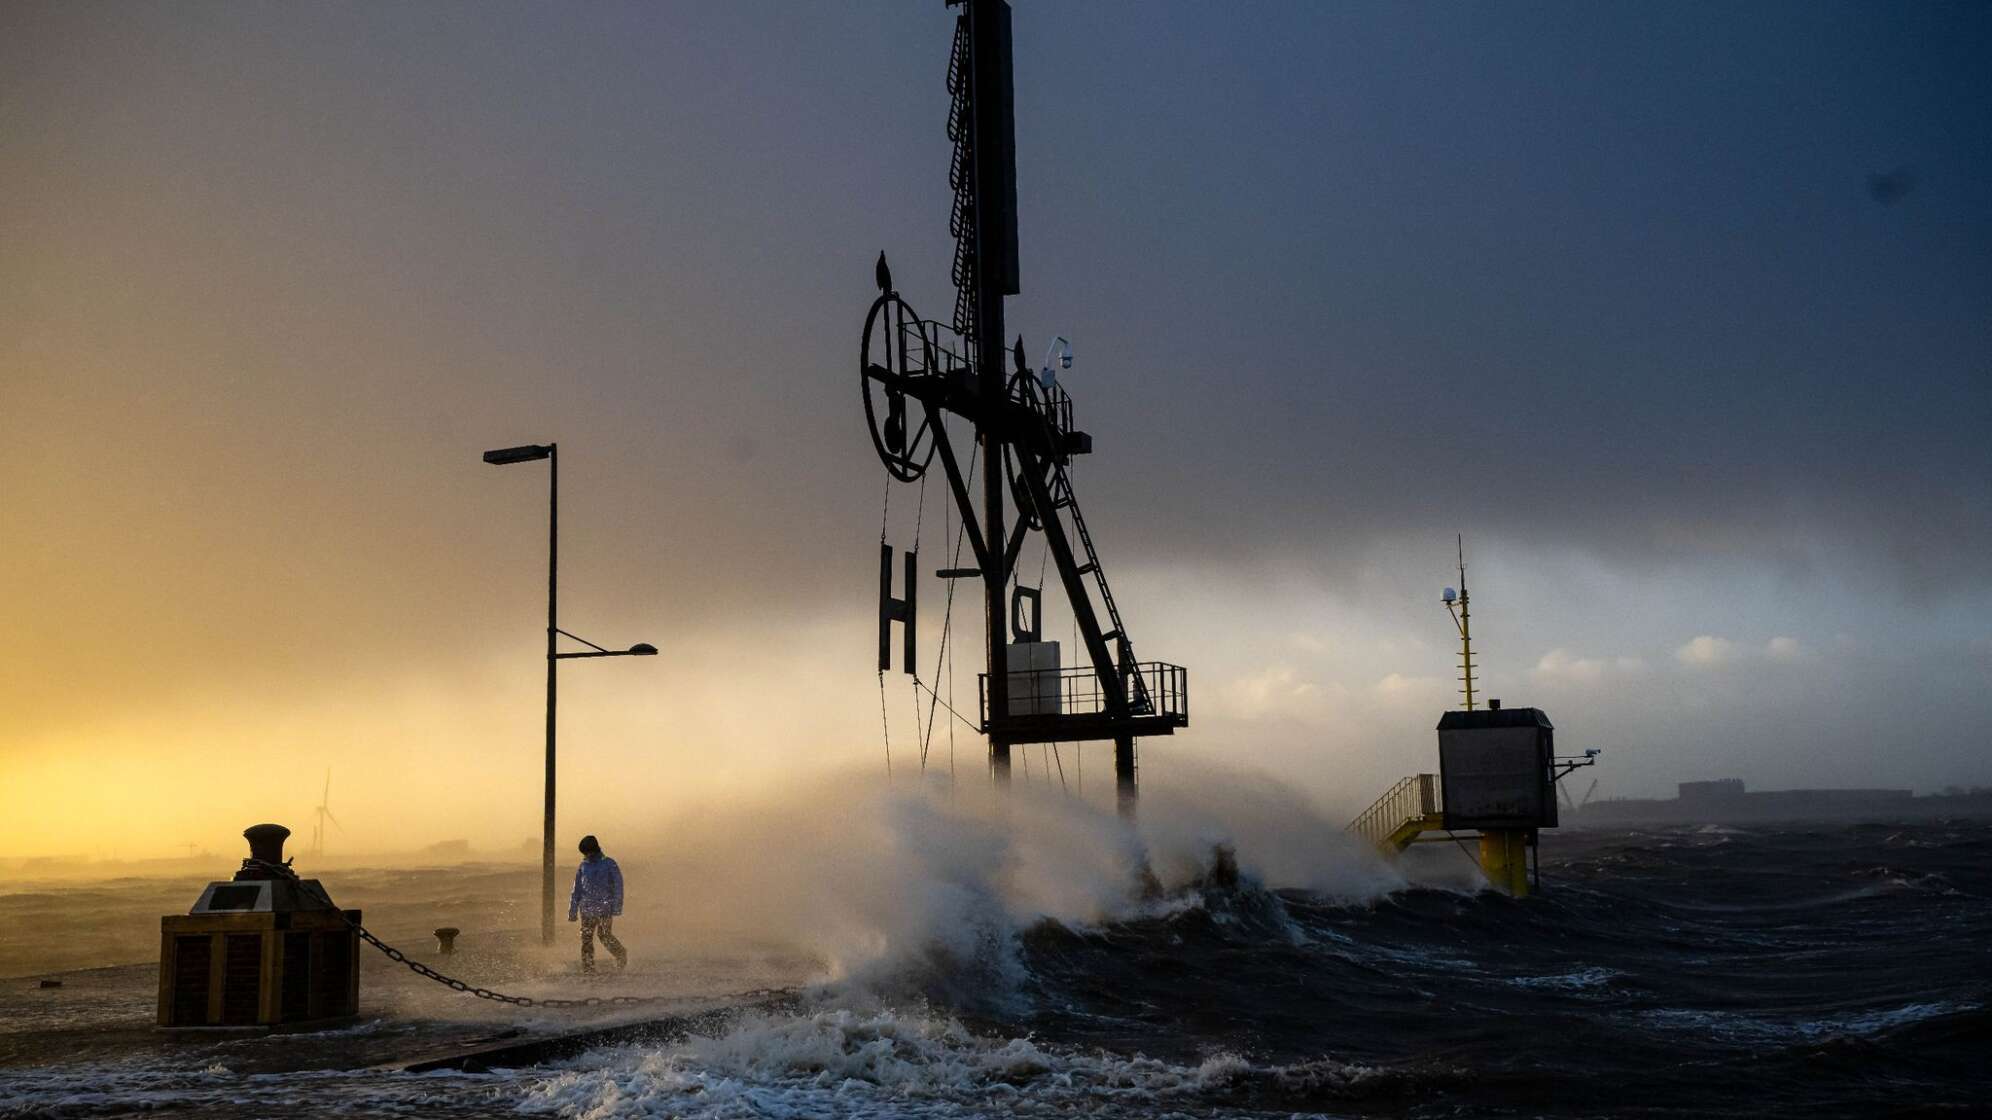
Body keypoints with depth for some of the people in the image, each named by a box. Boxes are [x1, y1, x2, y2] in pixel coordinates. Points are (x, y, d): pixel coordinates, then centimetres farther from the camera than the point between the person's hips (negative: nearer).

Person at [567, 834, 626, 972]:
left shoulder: (609, 864, -1)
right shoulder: (583, 866, 13)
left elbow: (618, 887, -4)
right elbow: (576, 890, 17)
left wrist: (617, 907, -12)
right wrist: (572, 911, 13)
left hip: (605, 907, -5)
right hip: (587, 908, 5)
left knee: (605, 936, -9)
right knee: (586, 937, -1)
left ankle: (621, 955, 15)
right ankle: (588, 968, 4)